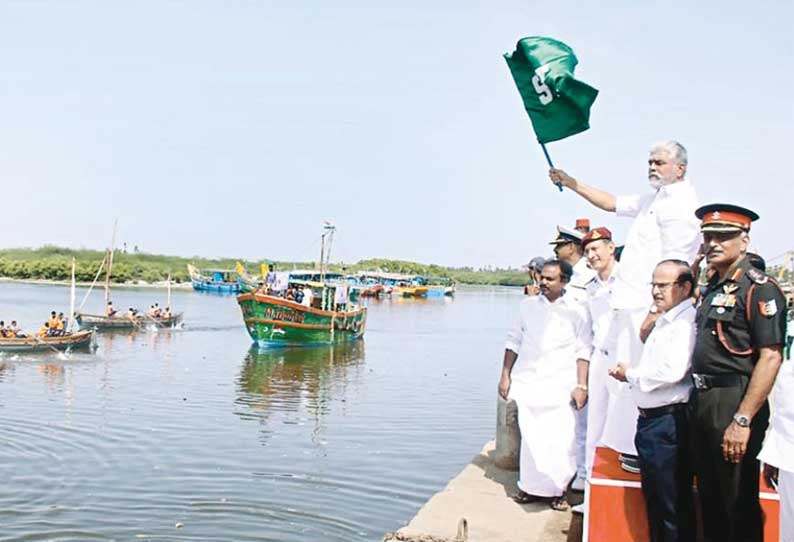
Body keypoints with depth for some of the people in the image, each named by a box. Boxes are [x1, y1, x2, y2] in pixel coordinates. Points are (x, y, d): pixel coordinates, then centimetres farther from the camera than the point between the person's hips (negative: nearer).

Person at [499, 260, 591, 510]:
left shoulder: (576, 311, 4)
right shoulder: (528, 305, 10)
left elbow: (583, 351, 4)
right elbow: (513, 342, 13)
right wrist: (505, 376, 9)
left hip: (560, 385, -1)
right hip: (528, 382, 2)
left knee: (560, 440, -7)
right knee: (530, 437, -2)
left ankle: (556, 489, 10)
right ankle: (531, 486, 12)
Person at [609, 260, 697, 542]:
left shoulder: (688, 322, -17)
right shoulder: (664, 322, 16)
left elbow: (672, 371, -27)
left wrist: (630, 375, -12)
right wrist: (631, 374, 3)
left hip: (669, 421, -10)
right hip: (651, 419, 10)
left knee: (673, 506, 1)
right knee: (654, 499, 21)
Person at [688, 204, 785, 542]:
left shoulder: (759, 289, -11)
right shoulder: (712, 289, 15)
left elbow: (770, 358, -19)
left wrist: (742, 421, -22)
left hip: (733, 402, -8)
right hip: (702, 400, 8)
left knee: (739, 504, 2)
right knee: (709, 499, 17)